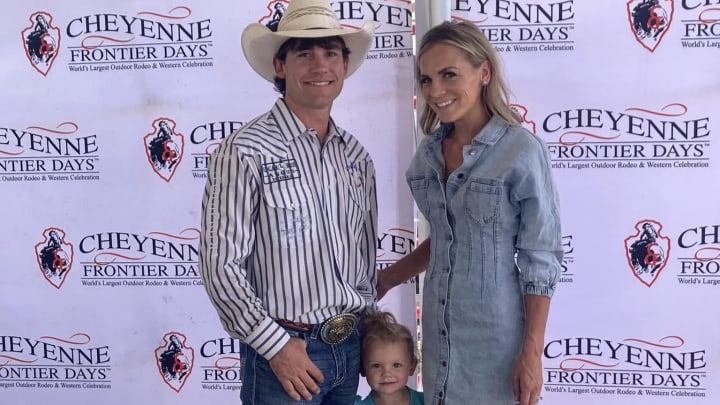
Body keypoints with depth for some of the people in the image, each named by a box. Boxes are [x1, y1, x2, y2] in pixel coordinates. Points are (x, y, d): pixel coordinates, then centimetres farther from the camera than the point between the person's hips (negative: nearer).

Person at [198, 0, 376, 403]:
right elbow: (221, 264, -15)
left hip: (353, 347, 6)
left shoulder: (357, 155, 6)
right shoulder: (244, 152, -14)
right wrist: (276, 345, -15)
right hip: (283, 351, -6)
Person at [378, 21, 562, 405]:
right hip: (439, 335, 5)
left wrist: (532, 353, -14)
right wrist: (384, 280, 15)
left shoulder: (523, 151, -14)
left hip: (497, 340, -5)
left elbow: (540, 261, -12)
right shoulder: (428, 153, 3)